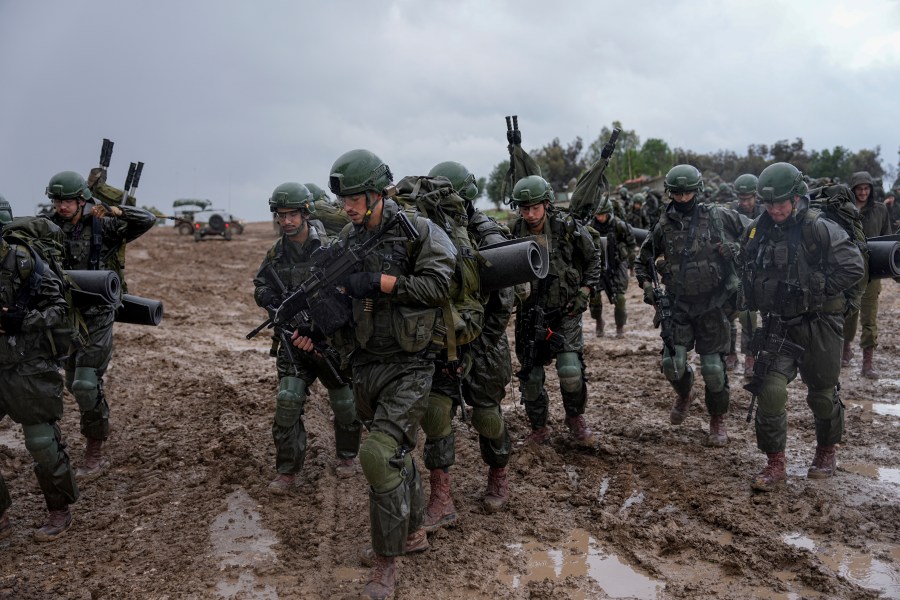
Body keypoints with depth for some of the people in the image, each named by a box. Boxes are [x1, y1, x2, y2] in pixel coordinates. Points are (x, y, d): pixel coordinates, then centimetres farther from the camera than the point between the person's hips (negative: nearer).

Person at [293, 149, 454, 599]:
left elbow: (437, 284, -19)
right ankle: (414, 533, 38)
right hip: (364, 367, 6)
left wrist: (377, 282, -21)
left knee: (380, 455, -15)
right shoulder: (347, 241, 6)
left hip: (408, 367, -6)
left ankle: (385, 564, 1)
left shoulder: (418, 231, -9)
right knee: (396, 453, 18)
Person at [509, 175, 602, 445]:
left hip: (565, 313, -2)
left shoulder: (569, 228, -10)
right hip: (530, 315, 2)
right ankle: (539, 429, 27)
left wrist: (585, 292, -3)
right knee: (531, 377, 5)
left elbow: (593, 260, 5)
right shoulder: (514, 234, -7)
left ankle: (575, 418, 12)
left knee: (571, 370, -16)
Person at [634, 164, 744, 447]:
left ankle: (718, 420, 21)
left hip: (712, 304, -2)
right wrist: (646, 285, 0)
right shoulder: (664, 225, 3)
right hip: (679, 304, 2)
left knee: (713, 366, -1)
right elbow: (643, 260, 16)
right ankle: (684, 395, 30)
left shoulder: (719, 216, -5)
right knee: (672, 363, -5)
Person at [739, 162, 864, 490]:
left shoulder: (819, 229, -15)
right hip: (779, 326, 3)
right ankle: (775, 465, 4)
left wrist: (818, 290, -16)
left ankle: (826, 452, 38)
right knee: (770, 391, -9)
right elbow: (747, 272, 16)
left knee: (822, 395, 12)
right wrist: (760, 300, 4)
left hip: (818, 325, -3)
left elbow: (853, 266, -16)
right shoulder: (757, 231, 1)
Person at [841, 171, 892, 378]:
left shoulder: (880, 210, 4)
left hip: (871, 270, 0)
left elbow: (887, 238, 11)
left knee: (869, 316, -4)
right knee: (848, 312, 13)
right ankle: (846, 348, 35)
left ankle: (868, 362, -2)